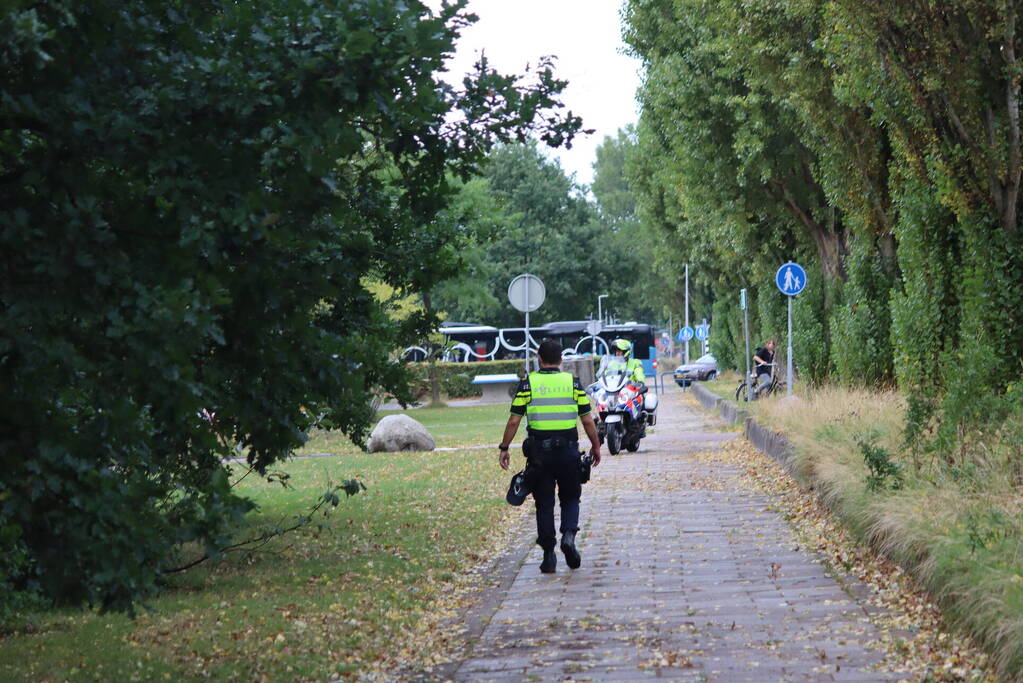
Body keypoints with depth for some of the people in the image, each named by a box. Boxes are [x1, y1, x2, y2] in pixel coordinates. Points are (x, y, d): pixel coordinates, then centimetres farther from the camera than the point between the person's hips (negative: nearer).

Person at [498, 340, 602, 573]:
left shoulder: (528, 383, 1)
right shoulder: (573, 383, 3)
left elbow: (513, 421, -3)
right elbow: (587, 420, 3)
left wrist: (504, 448, 5)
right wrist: (595, 446, 14)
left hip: (539, 452, 0)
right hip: (568, 451, 0)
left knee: (544, 503, 8)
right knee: (570, 498, 15)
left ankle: (549, 555, 6)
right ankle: (569, 535, -11)